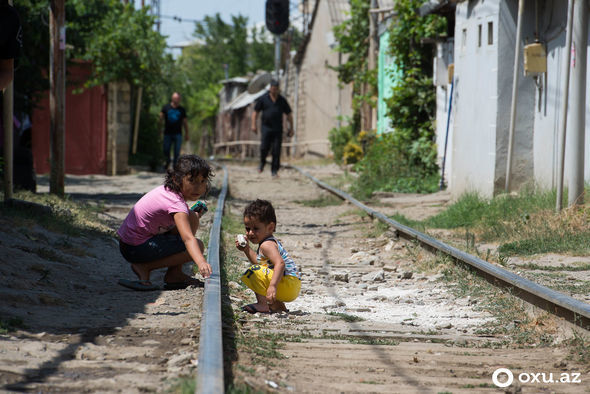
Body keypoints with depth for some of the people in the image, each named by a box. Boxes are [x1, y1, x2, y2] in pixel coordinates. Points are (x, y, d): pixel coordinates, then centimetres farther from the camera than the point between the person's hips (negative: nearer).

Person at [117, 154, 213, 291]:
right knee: (197, 246, -13)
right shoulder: (176, 204, -25)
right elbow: (188, 238, -38)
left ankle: (174, 274, 11)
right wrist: (201, 263, -51)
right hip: (136, 250, -10)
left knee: (192, 217, 10)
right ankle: (144, 267, -7)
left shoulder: (167, 190, 3)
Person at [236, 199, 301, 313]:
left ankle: (262, 304, -17)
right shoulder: (272, 242, 18)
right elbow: (259, 261, 33)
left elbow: (280, 263, -32)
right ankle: (278, 305, 24)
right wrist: (246, 249, 23)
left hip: (289, 285, -11)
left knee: (254, 272, -21)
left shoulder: (267, 245, -15)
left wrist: (273, 285, -43)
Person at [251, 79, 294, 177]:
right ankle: (262, 163, 17)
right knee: (264, 148, -11)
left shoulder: (282, 100, 9)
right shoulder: (263, 99, 5)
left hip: (278, 129, 1)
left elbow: (289, 114, 15)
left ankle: (274, 170, 2)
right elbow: (255, 112, 9)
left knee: (276, 150, -4)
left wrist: (291, 129, 10)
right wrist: (254, 124, -2)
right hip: (266, 127, -1)